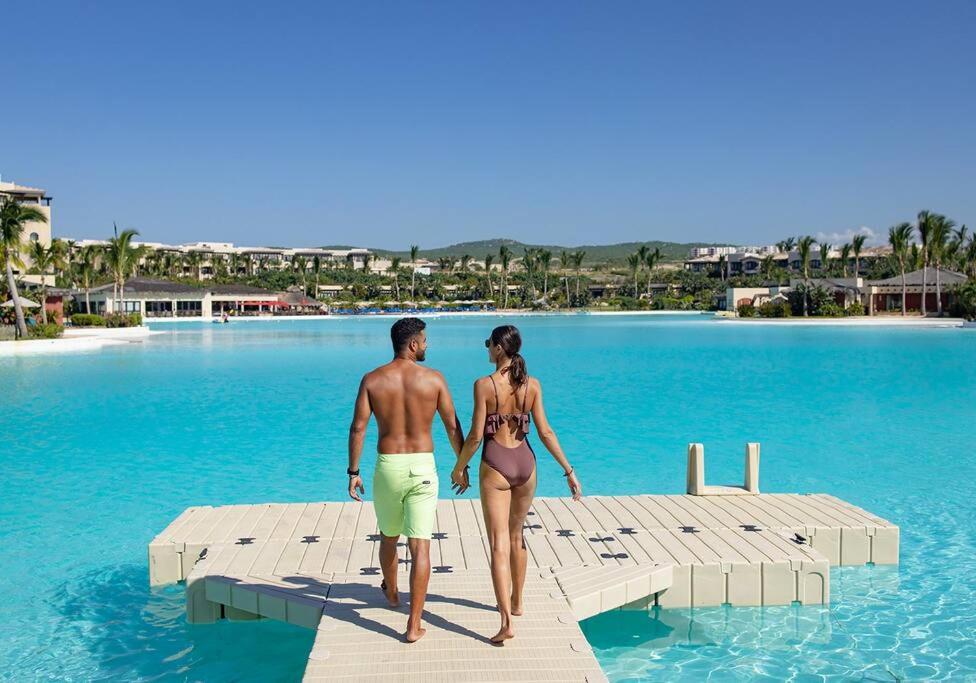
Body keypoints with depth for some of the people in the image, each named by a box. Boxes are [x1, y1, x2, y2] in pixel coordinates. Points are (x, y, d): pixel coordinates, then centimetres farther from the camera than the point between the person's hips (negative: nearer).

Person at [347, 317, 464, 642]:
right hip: (423, 468, -2)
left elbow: (358, 428, -4)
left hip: (387, 468, 2)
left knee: (389, 537, 24)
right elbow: (452, 426, 1)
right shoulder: (434, 378, -4)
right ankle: (414, 625, -2)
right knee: (420, 546, -1)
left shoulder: (372, 379, -2)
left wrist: (353, 472, 4)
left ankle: (391, 593, 49)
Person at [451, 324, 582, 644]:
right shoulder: (532, 385, -1)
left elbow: (475, 435, -12)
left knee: (499, 544, -4)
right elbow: (545, 431, -2)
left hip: (495, 464, -4)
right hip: (525, 462, 5)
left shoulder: (484, 385, -12)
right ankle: (516, 602, 37)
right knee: (517, 536, 23)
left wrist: (459, 468, 3)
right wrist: (569, 470, 4)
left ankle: (507, 622, -11)